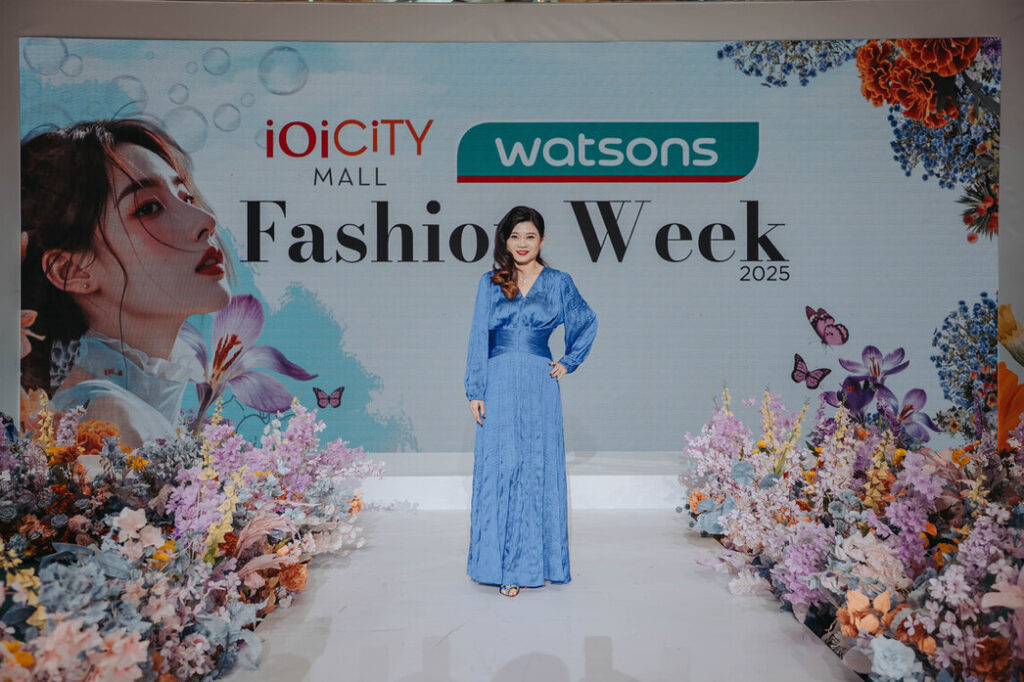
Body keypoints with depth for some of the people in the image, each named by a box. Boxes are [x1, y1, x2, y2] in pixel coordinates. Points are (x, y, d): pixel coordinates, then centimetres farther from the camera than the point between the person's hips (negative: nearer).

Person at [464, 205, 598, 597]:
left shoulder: (558, 282, 6)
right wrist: (475, 391, -1)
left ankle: (534, 562, 15)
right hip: (499, 385, 0)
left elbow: (588, 323, 19)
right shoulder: (490, 283, 7)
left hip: (539, 387, 0)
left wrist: (569, 362, 10)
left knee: (539, 471, 3)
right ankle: (503, 566, 10)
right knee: (498, 470, 0)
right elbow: (478, 339, 4)